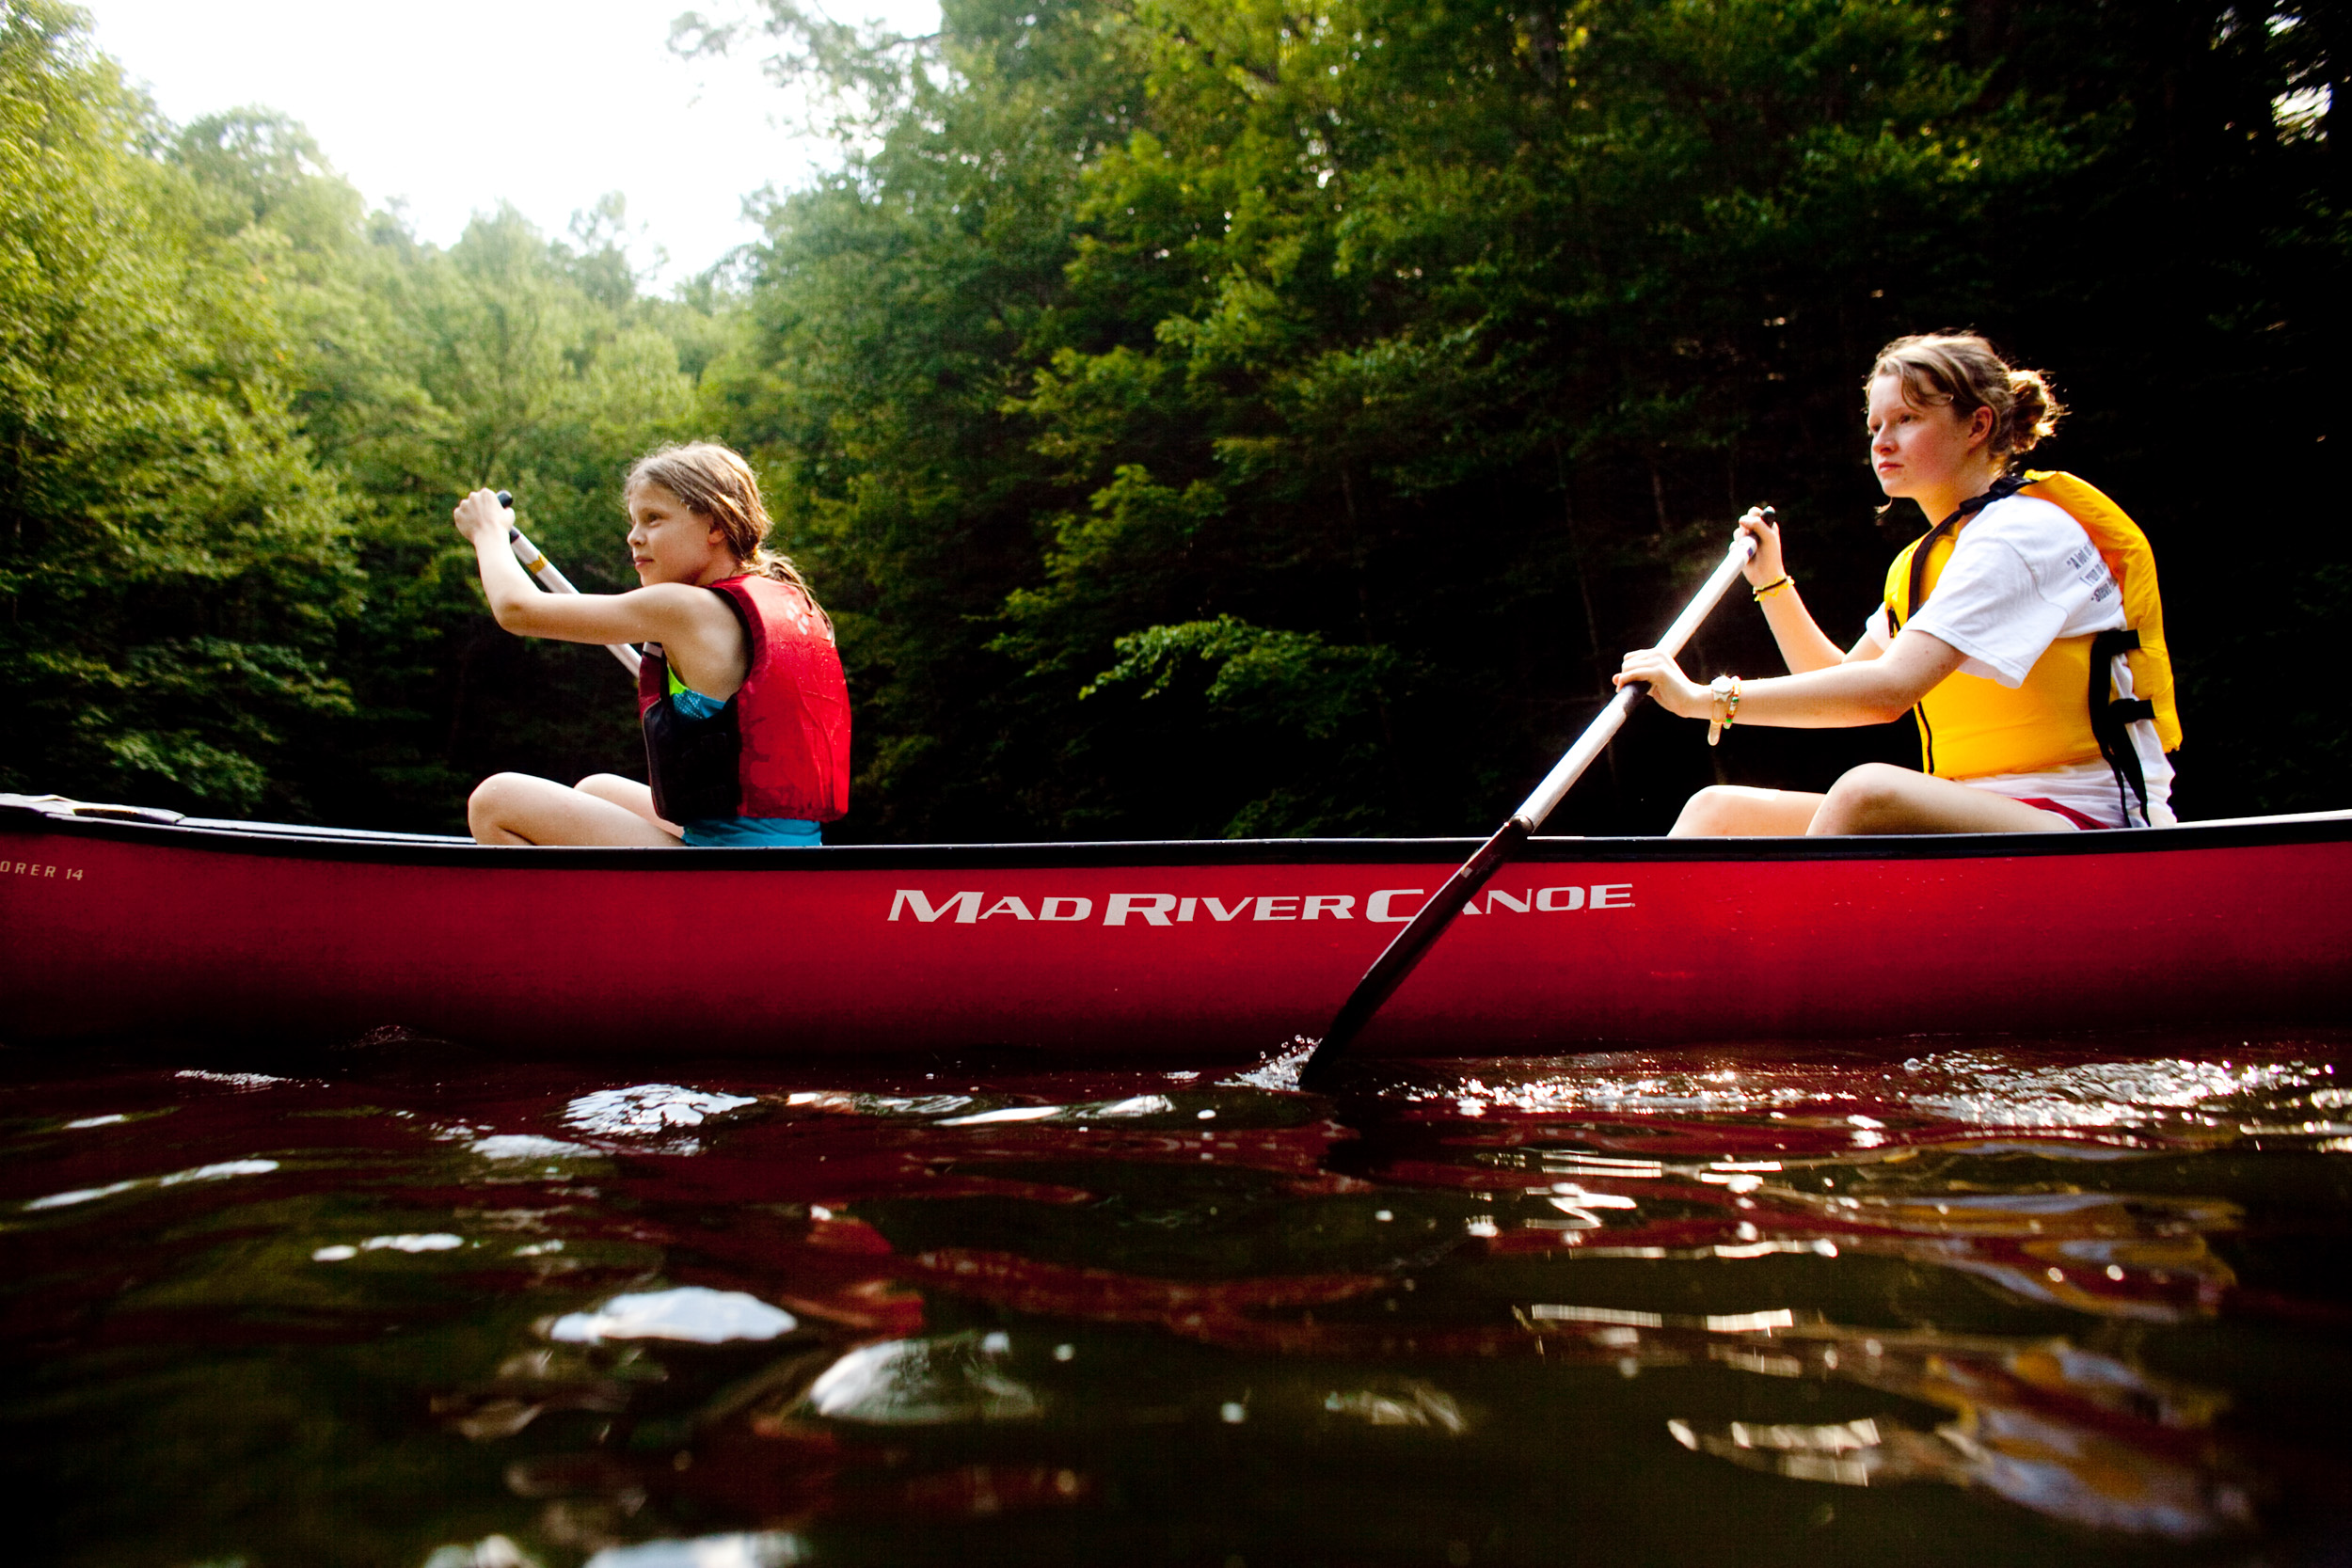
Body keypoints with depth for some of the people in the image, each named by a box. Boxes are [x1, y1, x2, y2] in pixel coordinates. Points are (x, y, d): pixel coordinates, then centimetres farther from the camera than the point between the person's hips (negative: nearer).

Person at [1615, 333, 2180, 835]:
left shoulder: (2026, 530, -12)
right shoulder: (1925, 559, 17)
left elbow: (1888, 689, -25)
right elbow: (1843, 682, 20)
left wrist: (1708, 699, -25)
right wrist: (1771, 580, 12)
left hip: (2091, 822, -8)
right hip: (1970, 823, 8)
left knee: (1869, 791, -38)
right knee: (1719, 810, -6)